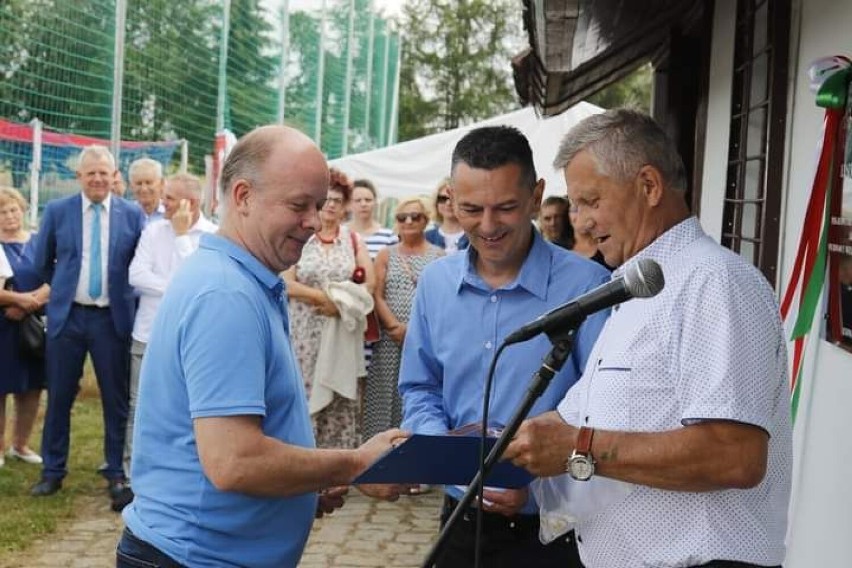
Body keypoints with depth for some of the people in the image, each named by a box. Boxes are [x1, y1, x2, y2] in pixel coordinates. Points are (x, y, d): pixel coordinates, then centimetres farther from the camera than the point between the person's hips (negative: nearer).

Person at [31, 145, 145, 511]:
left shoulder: (132, 214, -2)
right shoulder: (57, 211, 0)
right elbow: (42, 263, 11)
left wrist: (126, 295, 2)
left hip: (112, 317, -1)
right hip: (67, 316, 1)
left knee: (116, 399, 6)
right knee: (59, 397, 9)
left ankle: (117, 473, 18)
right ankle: (53, 471, 22)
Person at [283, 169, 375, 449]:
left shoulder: (353, 239, 12)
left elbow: (370, 282, 8)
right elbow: (285, 283, -7)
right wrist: (323, 297, -14)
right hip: (307, 334, -2)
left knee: (343, 401, 1)